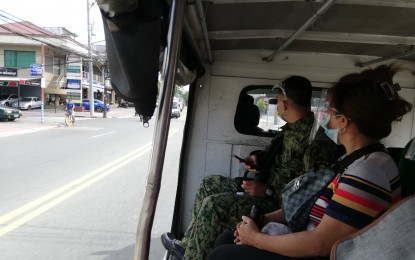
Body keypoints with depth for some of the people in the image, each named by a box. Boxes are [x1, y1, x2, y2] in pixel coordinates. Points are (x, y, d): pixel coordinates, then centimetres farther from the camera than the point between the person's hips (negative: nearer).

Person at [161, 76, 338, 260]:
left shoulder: (316, 140, -25)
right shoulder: (292, 127, 4)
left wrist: (268, 191, -24)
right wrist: (258, 158, 1)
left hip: (278, 202, -10)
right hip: (265, 185, 10)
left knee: (213, 205, -24)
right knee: (209, 184, 10)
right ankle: (189, 244, 18)